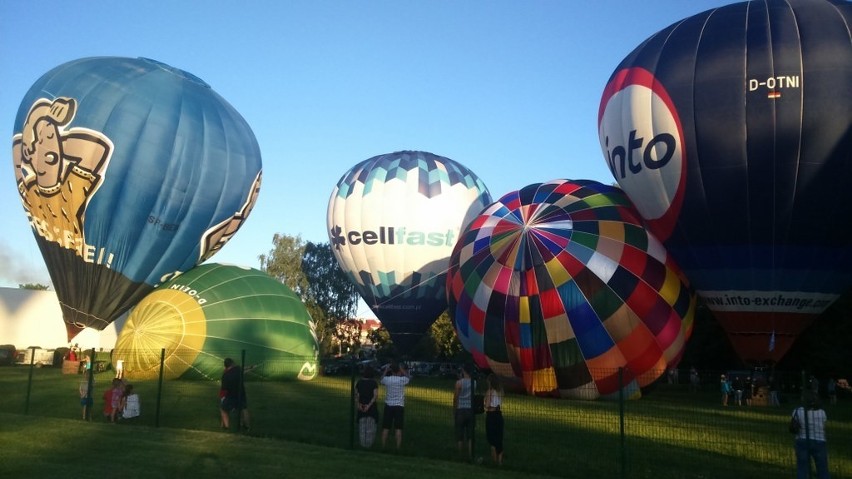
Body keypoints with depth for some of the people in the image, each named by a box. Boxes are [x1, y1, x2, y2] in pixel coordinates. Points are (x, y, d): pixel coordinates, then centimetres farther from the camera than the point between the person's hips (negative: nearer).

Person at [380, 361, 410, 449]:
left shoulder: (386, 379, -5)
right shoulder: (402, 380, -9)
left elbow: (382, 381, 20)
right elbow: (408, 377, 14)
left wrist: (386, 371, 29)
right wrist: (402, 370, 22)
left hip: (388, 406, 2)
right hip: (399, 406, -1)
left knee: (385, 428, 8)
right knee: (398, 429, 1)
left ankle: (383, 447, 13)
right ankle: (398, 447, 1)